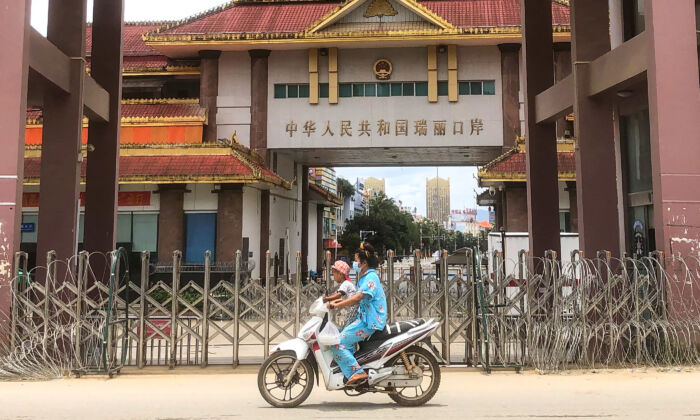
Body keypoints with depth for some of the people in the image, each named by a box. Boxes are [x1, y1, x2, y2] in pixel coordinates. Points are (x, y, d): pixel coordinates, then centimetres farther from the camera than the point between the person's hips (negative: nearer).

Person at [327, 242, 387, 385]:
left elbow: (358, 297, -25)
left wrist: (336, 305, -24)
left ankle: (357, 372, -17)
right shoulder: (366, 277, 19)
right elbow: (358, 298, 21)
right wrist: (337, 301, 12)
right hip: (365, 318, 11)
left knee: (338, 344, -15)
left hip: (370, 322, -11)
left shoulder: (371, 277, -13)